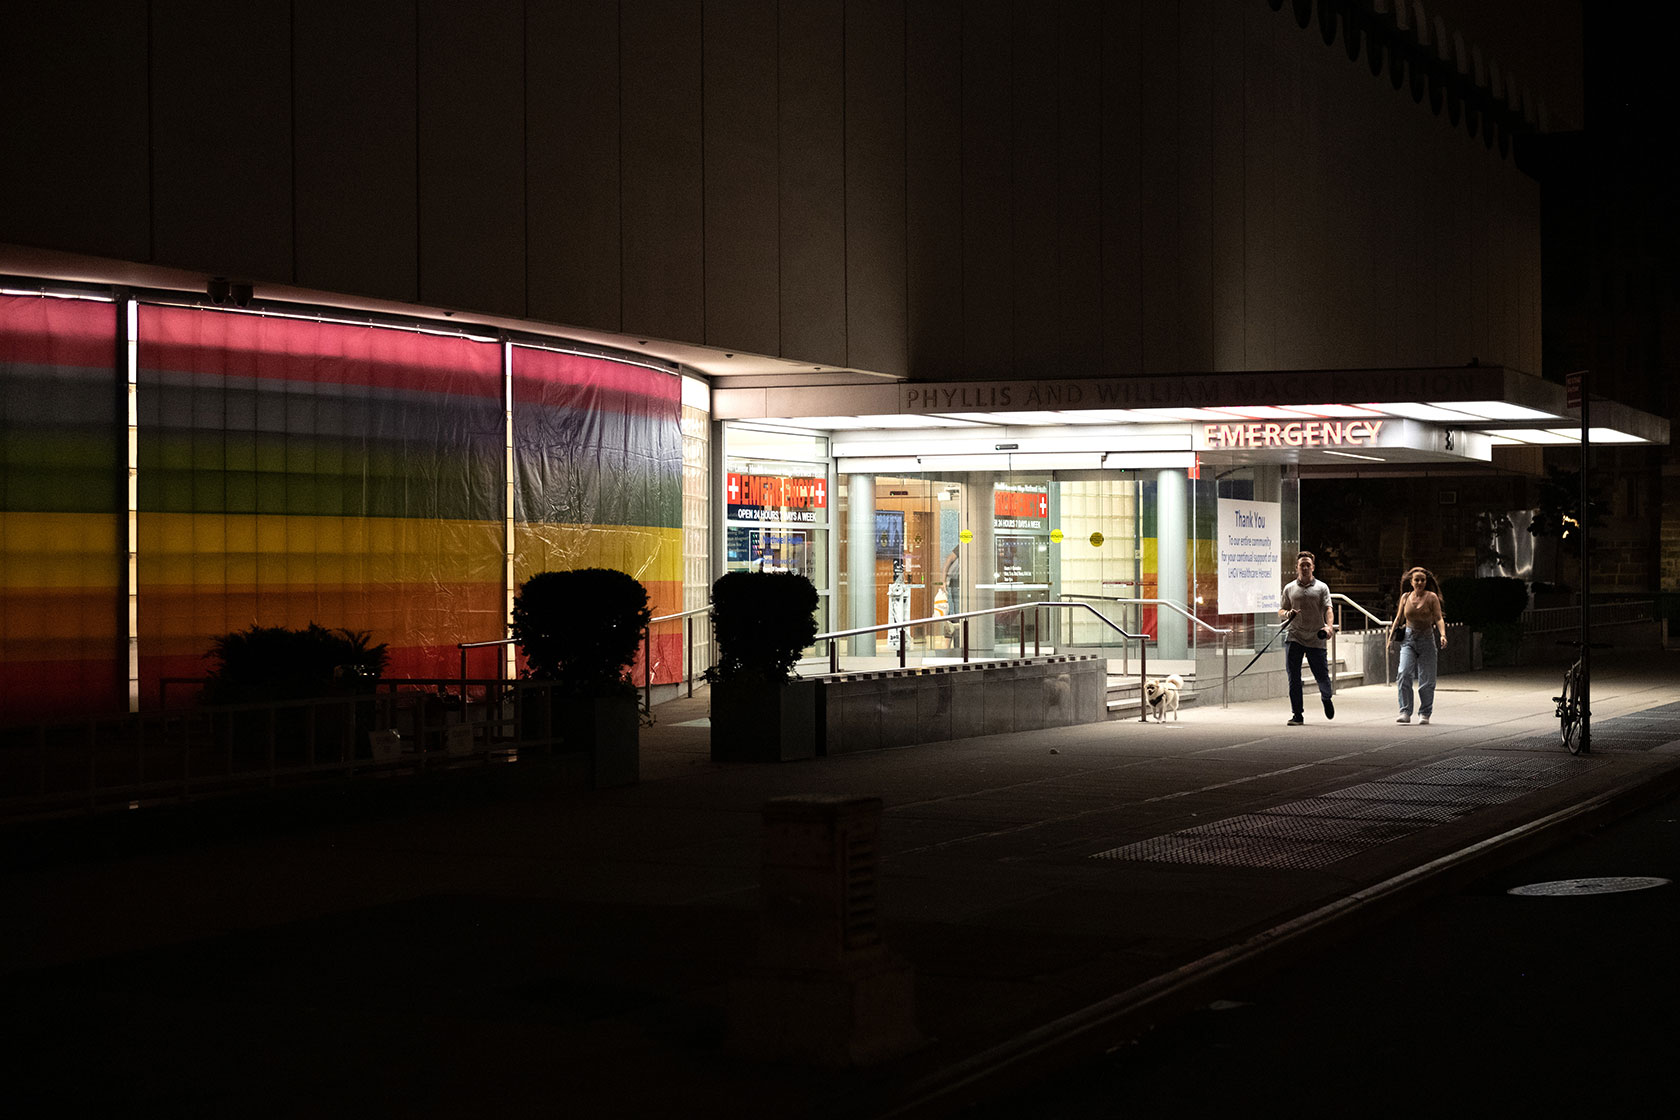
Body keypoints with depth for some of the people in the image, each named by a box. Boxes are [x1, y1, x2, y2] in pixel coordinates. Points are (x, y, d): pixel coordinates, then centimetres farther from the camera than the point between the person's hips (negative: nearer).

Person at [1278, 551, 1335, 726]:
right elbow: (1280, 611, 16)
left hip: (1316, 639, -1)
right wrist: (1287, 614, -8)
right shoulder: (1289, 589, 12)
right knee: (1293, 677, -7)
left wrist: (1329, 626, -25)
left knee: (1322, 676, 2)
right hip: (1294, 637, 1)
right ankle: (1297, 715, -1)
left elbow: (1328, 608, -6)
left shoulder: (1321, 587, 6)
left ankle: (1326, 698, 36)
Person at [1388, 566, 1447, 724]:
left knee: (1426, 679, 0)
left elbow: (1439, 618, -8)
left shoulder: (1431, 597, -2)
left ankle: (1425, 714, 14)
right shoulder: (1405, 597, 6)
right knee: (1404, 674, -15)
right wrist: (1391, 637, 14)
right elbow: (1399, 618, 16)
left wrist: (1442, 635, -24)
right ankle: (1405, 713, -14)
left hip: (1426, 639, -2)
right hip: (1408, 639, 2)